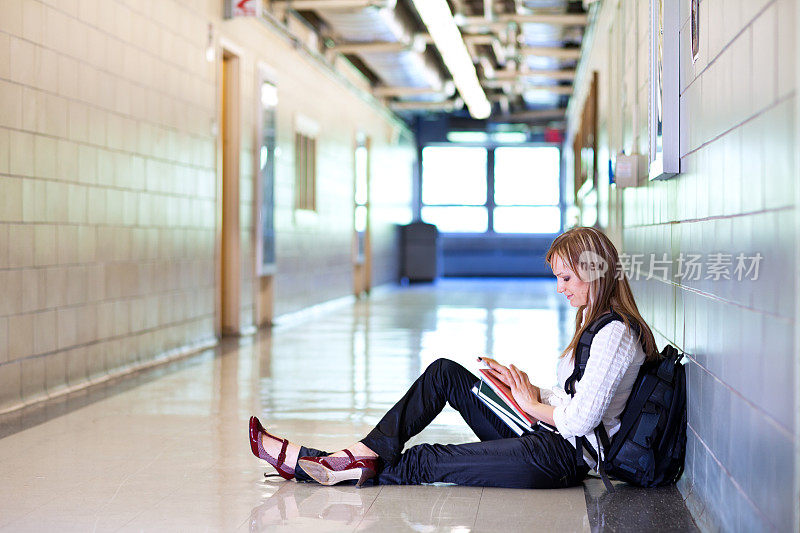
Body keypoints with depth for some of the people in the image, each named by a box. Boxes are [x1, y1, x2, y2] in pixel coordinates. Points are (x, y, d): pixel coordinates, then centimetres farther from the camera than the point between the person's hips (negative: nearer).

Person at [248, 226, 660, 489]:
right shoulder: (595, 322, 14)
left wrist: (533, 404, -6)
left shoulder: (616, 334, -17)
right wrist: (527, 387, 4)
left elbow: (580, 420, -23)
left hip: (560, 458, -10)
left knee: (423, 462, -10)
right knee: (444, 373, 2)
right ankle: (367, 453, -5)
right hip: (545, 436, 10)